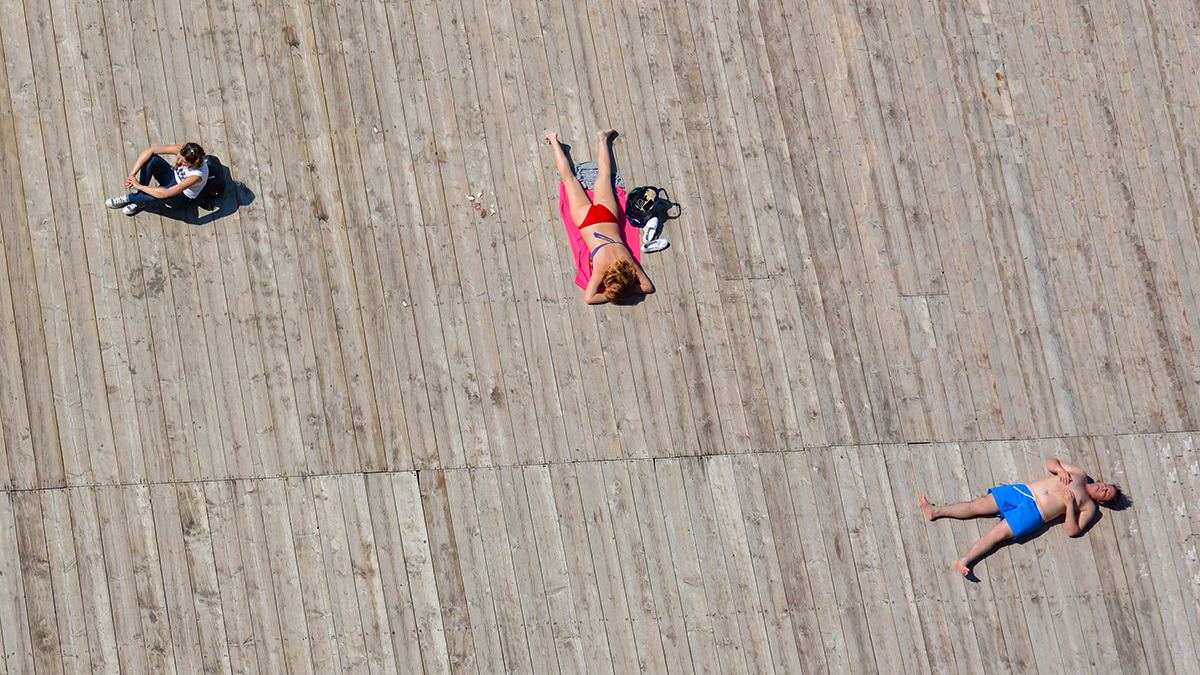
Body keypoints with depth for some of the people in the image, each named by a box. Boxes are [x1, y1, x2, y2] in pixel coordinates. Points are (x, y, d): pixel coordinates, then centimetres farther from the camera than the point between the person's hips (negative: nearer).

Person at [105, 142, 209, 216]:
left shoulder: (198, 174, -40)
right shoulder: (183, 150, -26)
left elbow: (166, 193, -42)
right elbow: (149, 150, -26)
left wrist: (139, 186, -34)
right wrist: (133, 173, -31)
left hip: (182, 198, -5)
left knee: (161, 194, -42)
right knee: (151, 158, -25)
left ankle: (128, 198, -10)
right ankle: (139, 199, -10)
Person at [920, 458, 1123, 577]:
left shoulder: (1089, 508, 9)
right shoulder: (1079, 474, 24)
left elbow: (1072, 530, -4)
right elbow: (1050, 462, 27)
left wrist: (1070, 505, -15)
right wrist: (1059, 469, 5)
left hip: (1034, 513, -5)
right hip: (1024, 491, 5)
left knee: (997, 533, -24)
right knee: (979, 504, -8)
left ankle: (965, 561, -33)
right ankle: (936, 511, -7)